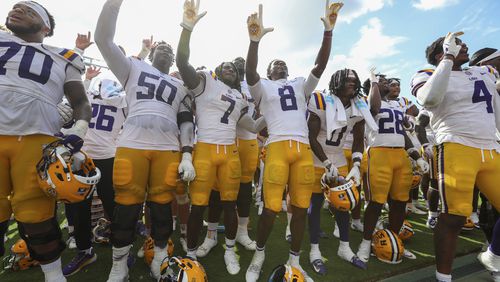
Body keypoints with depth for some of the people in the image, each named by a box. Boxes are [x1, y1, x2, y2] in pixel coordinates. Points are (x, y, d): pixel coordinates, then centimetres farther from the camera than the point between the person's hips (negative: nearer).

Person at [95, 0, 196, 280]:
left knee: (162, 204, 5)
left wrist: (187, 155, 0)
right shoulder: (134, 68, 20)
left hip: (168, 150, 1)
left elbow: (186, 122, 12)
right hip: (132, 146, -1)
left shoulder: (180, 86, 20)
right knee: (127, 204, 2)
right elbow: (104, 39, 9)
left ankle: (160, 258, 25)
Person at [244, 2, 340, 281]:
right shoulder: (263, 87, 14)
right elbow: (250, 73, -8)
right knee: (271, 207, -5)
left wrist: (328, 31, 1)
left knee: (301, 207, 7)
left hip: (304, 149, 4)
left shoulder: (301, 85, 24)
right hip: (278, 147, -4)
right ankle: (259, 254, 22)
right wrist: (255, 40, -21)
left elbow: (321, 65, 11)